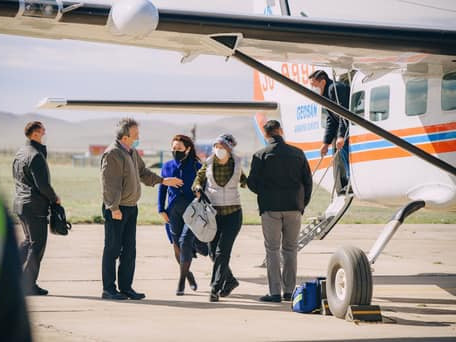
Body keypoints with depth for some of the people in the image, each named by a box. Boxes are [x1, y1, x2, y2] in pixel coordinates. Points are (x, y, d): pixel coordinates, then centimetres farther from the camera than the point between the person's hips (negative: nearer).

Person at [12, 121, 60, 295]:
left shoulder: (20, 153, 12)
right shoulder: (36, 156, -17)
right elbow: (43, 184, -21)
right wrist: (55, 198, -7)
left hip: (20, 203, 9)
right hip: (35, 206, -9)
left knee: (29, 240, 22)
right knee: (37, 245, -1)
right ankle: (28, 285, 1)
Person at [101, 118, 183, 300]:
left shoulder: (132, 152, 13)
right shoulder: (112, 154, -16)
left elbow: (143, 172, 29)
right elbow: (109, 183, -19)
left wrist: (162, 180, 24)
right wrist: (114, 208, -22)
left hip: (131, 207, 9)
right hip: (116, 209, -9)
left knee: (129, 249, 10)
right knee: (113, 249, -3)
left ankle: (125, 287, 17)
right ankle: (108, 289, 1)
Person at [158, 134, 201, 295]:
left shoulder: (196, 167, 0)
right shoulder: (167, 166, 9)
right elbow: (162, 189, 15)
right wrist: (162, 210, 7)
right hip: (174, 211, 4)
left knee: (185, 241, -16)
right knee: (177, 244, 8)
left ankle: (182, 279, -9)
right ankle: (188, 274, 30)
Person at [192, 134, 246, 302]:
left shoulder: (236, 163, 0)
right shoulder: (209, 163, -2)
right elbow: (200, 177, 13)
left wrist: (245, 181, 7)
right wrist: (198, 189, -3)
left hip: (232, 214, -2)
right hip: (213, 213, 2)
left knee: (222, 252, -12)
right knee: (213, 252, 6)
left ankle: (215, 289, -10)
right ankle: (230, 281, 29)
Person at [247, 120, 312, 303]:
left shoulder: (260, 155, -4)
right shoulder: (298, 153, 6)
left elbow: (252, 183, -3)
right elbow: (308, 181, 7)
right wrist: (302, 203, 15)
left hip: (270, 208, -3)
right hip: (294, 208, 3)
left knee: (272, 249, 2)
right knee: (290, 248, 11)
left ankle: (275, 292, -2)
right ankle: (289, 291, 11)